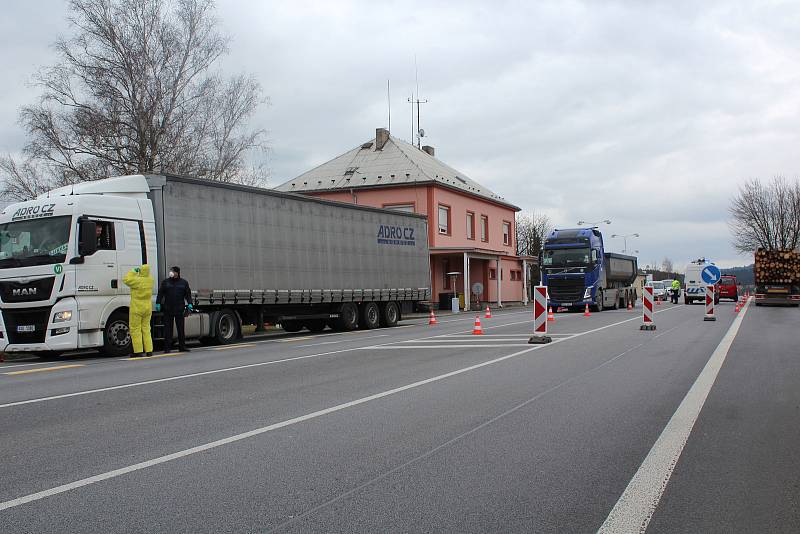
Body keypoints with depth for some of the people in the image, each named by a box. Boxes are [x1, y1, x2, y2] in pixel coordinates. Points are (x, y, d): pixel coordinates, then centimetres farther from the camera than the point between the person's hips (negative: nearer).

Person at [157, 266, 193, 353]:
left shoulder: (184, 283, 9)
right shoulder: (165, 282, 8)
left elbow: (188, 294, 9)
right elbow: (160, 293, 7)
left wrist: (189, 303, -2)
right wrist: (158, 303, -3)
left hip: (179, 309, 0)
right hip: (168, 309, 0)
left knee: (181, 328, 5)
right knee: (168, 328, -1)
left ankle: (182, 346, 12)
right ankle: (167, 347, 2)